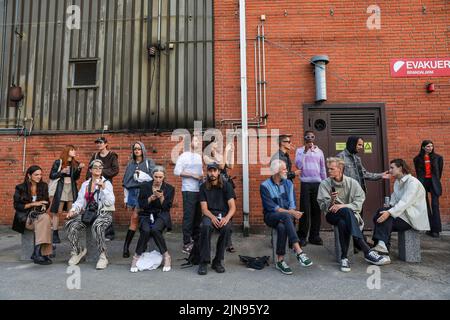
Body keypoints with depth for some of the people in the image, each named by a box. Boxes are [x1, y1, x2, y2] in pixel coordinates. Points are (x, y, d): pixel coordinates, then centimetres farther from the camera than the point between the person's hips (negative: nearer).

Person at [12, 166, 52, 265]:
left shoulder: (44, 186, 11)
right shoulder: (20, 188, 1)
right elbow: (17, 206, -2)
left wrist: (44, 206, -5)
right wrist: (33, 204, -12)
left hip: (39, 214, 3)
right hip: (25, 216, -3)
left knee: (46, 218, -34)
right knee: (44, 221, -33)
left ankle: (37, 253, -34)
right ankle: (44, 253, -35)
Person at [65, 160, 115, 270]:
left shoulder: (107, 183, 2)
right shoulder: (85, 184, 17)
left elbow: (110, 202, -10)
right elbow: (80, 201, 13)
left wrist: (103, 188, -20)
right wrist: (73, 210, -5)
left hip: (103, 213, -5)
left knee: (96, 226, -36)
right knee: (70, 224, -20)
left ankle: (103, 256, -23)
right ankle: (77, 251, 4)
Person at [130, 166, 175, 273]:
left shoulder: (169, 188, 3)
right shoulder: (145, 186, 5)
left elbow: (167, 207, -2)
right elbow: (141, 205, 0)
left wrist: (161, 197, -17)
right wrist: (151, 197, -15)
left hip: (161, 215, -1)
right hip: (146, 215, 1)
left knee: (155, 229, -33)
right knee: (146, 230, -31)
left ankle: (166, 256, -16)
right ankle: (137, 257, -11)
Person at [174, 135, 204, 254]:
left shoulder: (199, 157, 16)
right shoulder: (184, 156, -5)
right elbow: (176, 171, -13)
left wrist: (202, 176, 2)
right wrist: (193, 175, -14)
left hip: (199, 190, 7)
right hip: (189, 190, -7)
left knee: (198, 216, 11)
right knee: (188, 217, -5)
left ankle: (196, 240, 22)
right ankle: (186, 244, 1)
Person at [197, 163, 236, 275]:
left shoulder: (226, 185, 0)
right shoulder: (203, 187, 3)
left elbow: (232, 207, -5)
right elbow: (204, 208, -2)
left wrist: (226, 218, -25)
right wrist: (213, 217, -23)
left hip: (224, 214, 0)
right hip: (209, 215, 1)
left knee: (226, 228, -33)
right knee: (206, 226, -34)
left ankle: (217, 261, -16)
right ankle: (204, 262, -23)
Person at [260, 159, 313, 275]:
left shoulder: (288, 183, 9)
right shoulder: (265, 186, -5)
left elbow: (292, 203, 4)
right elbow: (271, 207, -14)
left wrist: (292, 212, -19)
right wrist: (289, 212, -22)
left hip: (285, 216, 3)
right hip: (271, 216, -3)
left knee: (282, 227, -34)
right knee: (286, 216, -36)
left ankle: (280, 260, -24)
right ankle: (299, 252, -39)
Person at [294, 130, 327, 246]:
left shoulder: (319, 151, 13)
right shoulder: (300, 150, 4)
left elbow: (323, 169, 15)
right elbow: (298, 165, -10)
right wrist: (305, 151, -12)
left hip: (317, 183, 3)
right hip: (305, 183, -3)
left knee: (317, 210, 4)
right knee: (305, 210, -4)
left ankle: (314, 236, 14)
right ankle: (302, 236, 3)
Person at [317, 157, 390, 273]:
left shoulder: (352, 183, 4)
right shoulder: (324, 184, 3)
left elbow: (359, 202, -6)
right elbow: (323, 207, -2)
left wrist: (343, 206, -19)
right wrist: (331, 201, -23)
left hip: (350, 213, 1)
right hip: (332, 215, 0)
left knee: (343, 223, -39)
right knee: (347, 211, -37)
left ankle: (344, 257, -35)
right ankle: (368, 251, -42)